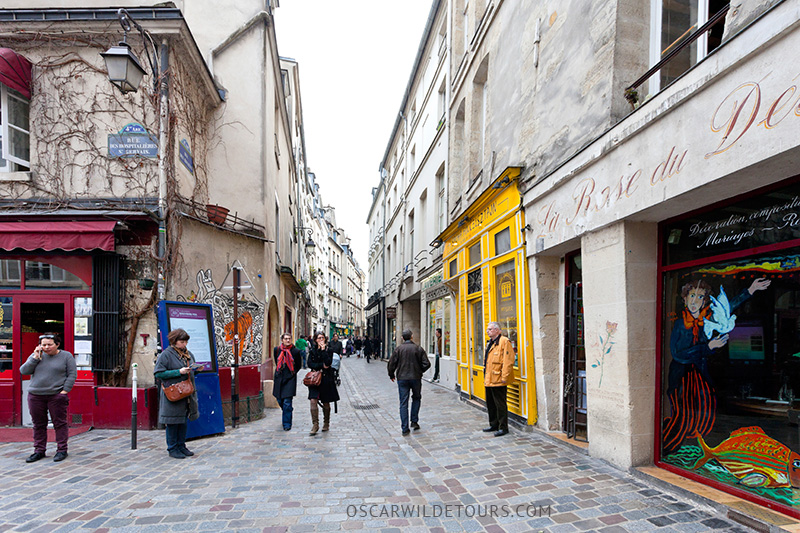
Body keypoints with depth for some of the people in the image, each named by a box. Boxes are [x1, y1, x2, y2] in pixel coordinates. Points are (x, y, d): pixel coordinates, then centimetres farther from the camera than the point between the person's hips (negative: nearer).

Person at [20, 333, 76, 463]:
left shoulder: (66, 356, 1)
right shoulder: (35, 355, 11)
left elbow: (72, 375, -2)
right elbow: (23, 371, 2)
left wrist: (65, 391, -10)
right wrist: (35, 358, -7)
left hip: (56, 396, -3)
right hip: (35, 396, 4)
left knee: (60, 423, 1)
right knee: (38, 425, 10)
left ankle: (62, 450, 10)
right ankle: (39, 451, 22)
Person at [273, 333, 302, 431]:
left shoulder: (295, 351, -7)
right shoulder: (276, 349, 1)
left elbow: (298, 366, 7)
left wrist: (292, 373, 4)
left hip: (290, 379, -3)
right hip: (279, 378, 3)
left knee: (287, 403, -8)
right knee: (280, 400, 12)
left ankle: (287, 424, 3)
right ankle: (286, 415, 41)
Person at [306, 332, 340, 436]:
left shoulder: (329, 350, -1)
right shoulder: (313, 350, 8)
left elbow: (328, 363, -17)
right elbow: (309, 364, -1)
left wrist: (323, 349, -18)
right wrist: (321, 365, -13)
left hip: (326, 378, -2)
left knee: (326, 403, 7)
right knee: (313, 401, -12)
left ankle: (326, 424, 24)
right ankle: (315, 425, -7)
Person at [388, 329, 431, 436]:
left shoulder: (398, 349, -3)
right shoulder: (418, 348, -3)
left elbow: (392, 364, -4)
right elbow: (426, 364, -4)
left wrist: (391, 375, 13)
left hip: (402, 378, 0)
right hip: (416, 378, 0)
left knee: (403, 403, 4)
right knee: (416, 398, 23)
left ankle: (405, 429, 3)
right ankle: (414, 421, 17)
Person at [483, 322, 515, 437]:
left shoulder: (504, 341, -13)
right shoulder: (490, 343, 17)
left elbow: (508, 361, -18)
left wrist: (504, 377, -21)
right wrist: (485, 376, 21)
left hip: (498, 380, -10)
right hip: (489, 380, 10)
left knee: (500, 404, -1)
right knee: (490, 404, 17)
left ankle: (503, 428, 9)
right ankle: (494, 425, 29)